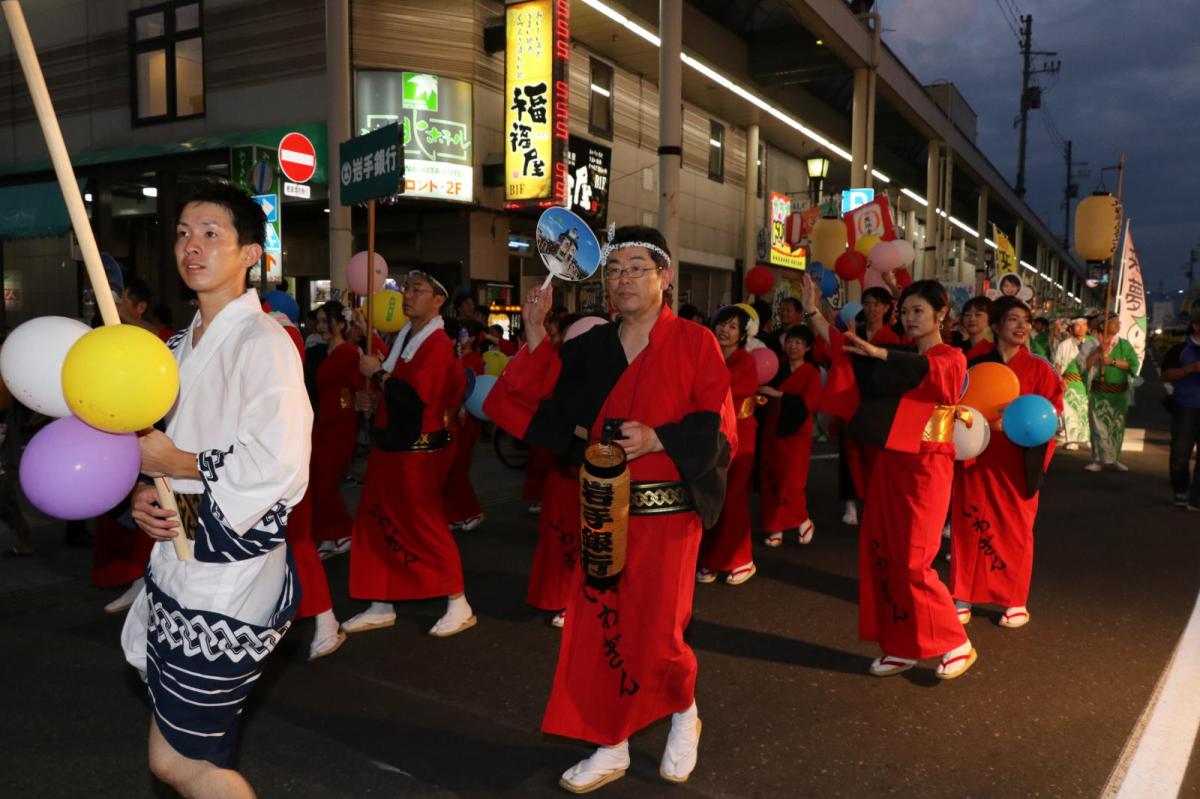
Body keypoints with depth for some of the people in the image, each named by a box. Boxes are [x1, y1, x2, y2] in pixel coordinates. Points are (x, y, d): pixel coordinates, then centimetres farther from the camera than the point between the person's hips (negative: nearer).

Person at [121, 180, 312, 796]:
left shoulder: (263, 342, -17)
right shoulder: (182, 346, 12)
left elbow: (277, 468, -29)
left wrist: (176, 463, -15)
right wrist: (144, 494, 2)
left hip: (229, 581, -9)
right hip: (179, 568, 9)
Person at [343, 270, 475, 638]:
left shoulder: (437, 344, -16)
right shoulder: (404, 337, 12)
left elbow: (415, 397, -27)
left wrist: (378, 374, -14)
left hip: (419, 451, -9)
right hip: (390, 446, 9)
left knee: (425, 526, -1)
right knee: (375, 522, 12)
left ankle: (459, 606, 14)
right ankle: (381, 607, 25)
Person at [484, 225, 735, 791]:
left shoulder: (695, 343, -5)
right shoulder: (591, 348, 8)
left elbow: (720, 429, -8)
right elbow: (527, 402, 4)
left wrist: (658, 439, -22)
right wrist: (536, 338, -6)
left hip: (667, 512, -4)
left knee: (657, 634, 0)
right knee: (599, 628, 7)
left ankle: (684, 713, 33)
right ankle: (611, 746, 26)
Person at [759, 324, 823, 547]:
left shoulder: (812, 373, -3)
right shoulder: (778, 370, 11)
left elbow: (810, 402, -18)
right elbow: (768, 397, 20)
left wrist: (778, 394, -22)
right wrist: (762, 394, -3)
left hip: (796, 434, -5)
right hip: (772, 431, 5)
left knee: (791, 482, -9)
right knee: (771, 481, 3)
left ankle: (802, 521, 12)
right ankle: (775, 528, 11)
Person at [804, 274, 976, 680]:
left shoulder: (952, 360, -3)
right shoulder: (900, 359, 15)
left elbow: (930, 370, -28)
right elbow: (849, 353, 5)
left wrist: (878, 353, -42)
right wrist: (812, 313, -4)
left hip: (924, 469, -7)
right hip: (890, 465, 7)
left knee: (912, 562, -5)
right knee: (881, 554, 5)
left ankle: (957, 644, 13)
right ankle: (901, 647, 16)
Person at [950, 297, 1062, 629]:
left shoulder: (1039, 368, 2)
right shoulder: (977, 366, 5)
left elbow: (1052, 410, 0)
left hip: (1017, 462, -1)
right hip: (976, 459, 1)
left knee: (1015, 528, 7)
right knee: (969, 525, 3)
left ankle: (1016, 603, 20)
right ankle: (963, 599, 13)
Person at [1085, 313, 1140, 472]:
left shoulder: (1125, 344, 5)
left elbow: (1134, 364, -7)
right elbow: (1085, 365, -9)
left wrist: (1113, 361, -17)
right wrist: (1099, 350, -18)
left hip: (1120, 392, 2)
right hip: (1099, 392, -2)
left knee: (1117, 426, 8)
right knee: (1099, 426, -2)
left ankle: (1112, 459, 17)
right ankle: (1099, 459, 4)